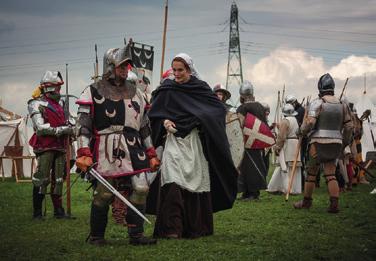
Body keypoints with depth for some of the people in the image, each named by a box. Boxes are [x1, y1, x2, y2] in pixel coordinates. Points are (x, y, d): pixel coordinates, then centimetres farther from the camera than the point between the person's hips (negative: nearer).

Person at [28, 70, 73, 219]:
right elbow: (41, 127, -16)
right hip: (45, 147, -7)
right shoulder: (37, 105, -4)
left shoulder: (58, 105, 20)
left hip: (59, 148, 7)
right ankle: (37, 212, -3)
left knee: (58, 180, 8)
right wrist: (63, 130, -19)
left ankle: (58, 210, 14)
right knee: (42, 179, -9)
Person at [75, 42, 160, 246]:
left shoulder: (135, 92, 17)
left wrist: (151, 154, 16)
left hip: (133, 150, 5)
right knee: (103, 194, -1)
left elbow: (144, 126, 20)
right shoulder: (93, 92, 1)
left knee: (140, 189, -5)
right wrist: (84, 154, -15)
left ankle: (136, 234, 2)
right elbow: (83, 126, -5)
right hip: (106, 152, -4)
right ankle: (96, 236, 15)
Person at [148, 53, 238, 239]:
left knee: (196, 182, 2)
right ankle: (173, 228, -17)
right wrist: (164, 122, -9)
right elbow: (154, 113, 11)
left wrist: (201, 119, -12)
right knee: (173, 183, -15)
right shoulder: (166, 89, 8)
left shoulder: (200, 88, 5)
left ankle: (197, 228, 14)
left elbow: (219, 108, 2)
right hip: (173, 140, 0)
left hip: (194, 141, 0)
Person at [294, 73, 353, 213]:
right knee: (331, 174, 6)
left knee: (311, 173, 10)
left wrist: (302, 131, 0)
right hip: (335, 143, 4)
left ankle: (306, 201, 22)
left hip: (318, 143, -4)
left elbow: (310, 122, -19)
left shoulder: (317, 103, -9)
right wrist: (345, 142, 20)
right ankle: (334, 204, -6)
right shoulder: (342, 105, 8)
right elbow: (349, 126, 10)